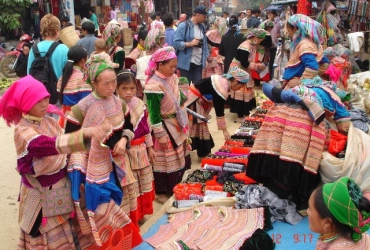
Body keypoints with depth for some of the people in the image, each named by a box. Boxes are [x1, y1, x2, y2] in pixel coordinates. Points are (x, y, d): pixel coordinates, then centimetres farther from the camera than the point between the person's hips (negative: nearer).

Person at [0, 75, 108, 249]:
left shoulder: (48, 121, -2)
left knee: (65, 235, 21)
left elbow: (61, 145, 9)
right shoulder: (23, 131, -24)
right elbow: (51, 145, -42)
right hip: (42, 193, -6)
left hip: (61, 185, 6)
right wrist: (85, 134, -56)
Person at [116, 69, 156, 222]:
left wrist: (150, 148, 12)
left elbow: (147, 128, 8)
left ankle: (141, 213, 41)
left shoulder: (140, 104, -1)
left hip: (141, 151, 6)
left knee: (145, 183, 20)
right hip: (125, 152, -6)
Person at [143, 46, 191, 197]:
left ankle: (176, 186, 38)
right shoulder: (154, 86, -24)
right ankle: (165, 191, 22)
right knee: (166, 161, 5)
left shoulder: (172, 78, 0)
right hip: (164, 128, -8)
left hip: (177, 125, 8)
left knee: (178, 157, 20)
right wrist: (161, 135, -20)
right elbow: (154, 113, -22)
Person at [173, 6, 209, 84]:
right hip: (186, 63, -5)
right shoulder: (183, 26, -9)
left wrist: (205, 58, 10)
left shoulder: (202, 27, 12)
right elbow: (176, 43, -13)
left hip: (199, 63, 6)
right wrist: (190, 43, -21)